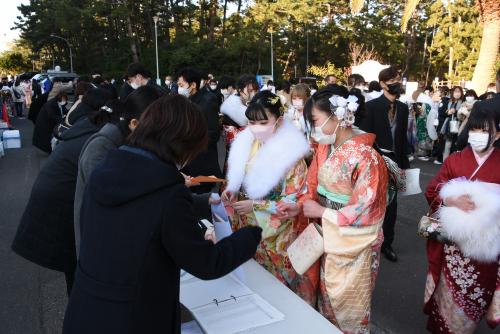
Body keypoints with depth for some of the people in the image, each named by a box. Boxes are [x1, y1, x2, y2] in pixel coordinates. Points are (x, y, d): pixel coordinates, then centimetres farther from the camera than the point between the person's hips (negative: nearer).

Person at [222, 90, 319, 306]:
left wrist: (255, 206, -21)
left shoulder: (290, 152, -18)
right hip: (248, 229, 5)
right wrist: (230, 192, -10)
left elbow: (295, 201, -16)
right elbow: (237, 182, 12)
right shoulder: (245, 144, -1)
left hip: (278, 235, -5)